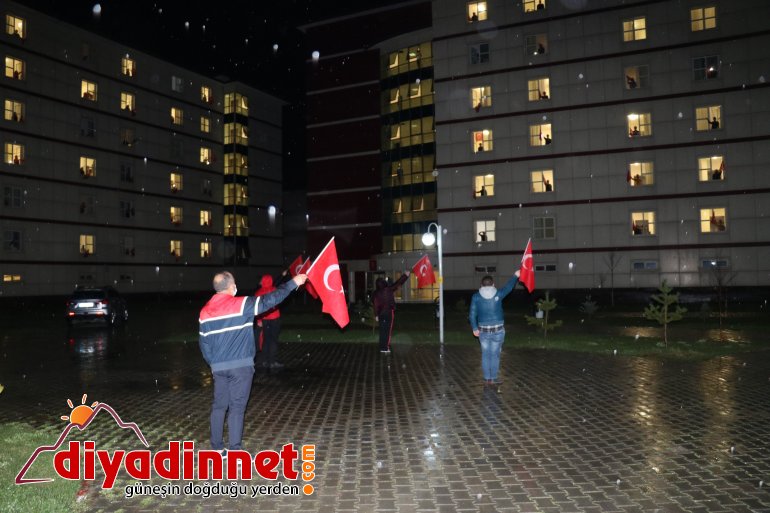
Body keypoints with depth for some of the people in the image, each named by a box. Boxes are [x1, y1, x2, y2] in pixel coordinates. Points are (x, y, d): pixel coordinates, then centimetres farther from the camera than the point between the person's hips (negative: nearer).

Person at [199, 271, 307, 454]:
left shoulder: (205, 311, 5)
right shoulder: (241, 304, -12)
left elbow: (203, 342, 11)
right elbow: (269, 300, -13)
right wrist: (293, 283, -7)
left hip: (218, 367, 5)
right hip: (240, 365, -5)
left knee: (219, 405, 14)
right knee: (237, 407, 0)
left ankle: (217, 447, 22)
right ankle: (234, 451, 4)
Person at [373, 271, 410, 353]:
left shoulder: (376, 293, -2)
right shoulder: (388, 289, -10)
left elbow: (375, 304, -2)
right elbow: (398, 283, -2)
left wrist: (376, 315, 5)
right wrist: (405, 275, 8)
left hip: (381, 313, 3)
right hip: (389, 312, -3)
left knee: (382, 330, 10)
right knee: (388, 330, 0)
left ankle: (382, 347, 14)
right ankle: (386, 348, -3)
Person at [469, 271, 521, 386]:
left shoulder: (476, 297, -5)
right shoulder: (498, 294, -6)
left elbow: (472, 314, -5)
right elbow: (508, 287, 12)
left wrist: (474, 328, 8)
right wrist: (515, 275, 28)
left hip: (483, 331, 1)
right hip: (498, 330, -1)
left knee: (485, 355, 11)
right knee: (495, 355, 9)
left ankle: (487, 379, 14)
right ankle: (493, 379, 14)